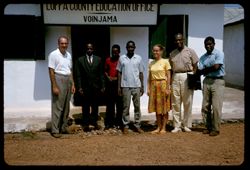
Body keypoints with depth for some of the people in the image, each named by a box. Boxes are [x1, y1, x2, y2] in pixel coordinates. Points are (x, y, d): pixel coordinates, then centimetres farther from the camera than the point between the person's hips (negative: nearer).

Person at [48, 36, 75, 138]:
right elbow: (51, 71, -12)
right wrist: (54, 86, -16)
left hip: (68, 80, 7)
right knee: (57, 107, -4)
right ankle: (55, 130, 4)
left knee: (66, 106, 12)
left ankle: (64, 127, 23)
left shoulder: (68, 55, 10)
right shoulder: (53, 54, -9)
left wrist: (73, 84, 12)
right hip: (58, 80, -7)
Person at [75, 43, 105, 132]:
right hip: (85, 88, -1)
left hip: (96, 87, 2)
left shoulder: (98, 59, 6)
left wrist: (102, 87, 1)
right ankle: (86, 124, 13)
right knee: (85, 107, 5)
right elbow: (78, 75, -1)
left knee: (95, 106, 9)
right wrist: (79, 87, -9)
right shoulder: (80, 60, 2)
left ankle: (94, 122, 20)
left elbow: (101, 74, 5)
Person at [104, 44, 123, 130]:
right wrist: (108, 77, 0)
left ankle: (118, 123, 7)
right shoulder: (108, 60, 11)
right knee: (109, 103, 4)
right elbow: (105, 70, 18)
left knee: (119, 103, 1)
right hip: (109, 84, 3)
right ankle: (109, 123, 9)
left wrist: (117, 78, -11)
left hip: (118, 83, -3)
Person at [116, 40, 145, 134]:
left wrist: (142, 86, 3)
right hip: (125, 86, -1)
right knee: (126, 106, 3)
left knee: (137, 106, 5)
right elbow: (119, 73, 6)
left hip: (136, 86, 1)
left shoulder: (138, 58, 5)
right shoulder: (122, 58, 4)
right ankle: (126, 125, 9)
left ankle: (137, 125, 12)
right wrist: (119, 87, 1)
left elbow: (141, 73, 7)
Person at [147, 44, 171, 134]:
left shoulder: (165, 62, -2)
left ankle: (163, 128, 9)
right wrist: (148, 88, 4)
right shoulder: (151, 63, 11)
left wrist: (167, 88, -11)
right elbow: (149, 77, 12)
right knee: (156, 108, 7)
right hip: (154, 85, 5)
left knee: (164, 107, 1)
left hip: (162, 85, -4)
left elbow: (168, 76, -5)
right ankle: (158, 127, 16)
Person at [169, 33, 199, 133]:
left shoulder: (190, 51, 4)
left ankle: (186, 125, 10)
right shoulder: (172, 53, 14)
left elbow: (195, 66, 1)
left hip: (187, 77, -3)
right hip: (175, 77, 3)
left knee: (187, 103, 0)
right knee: (175, 103, 3)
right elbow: (171, 68, 15)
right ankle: (177, 126, 10)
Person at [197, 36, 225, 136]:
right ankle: (208, 127, 16)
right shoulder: (203, 57, 13)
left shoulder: (219, 54, -1)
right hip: (207, 81, 5)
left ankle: (215, 129, 2)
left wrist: (205, 69, -1)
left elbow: (216, 67, -15)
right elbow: (200, 71, 3)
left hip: (217, 81, -5)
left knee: (216, 107, -6)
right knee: (205, 106, 5)